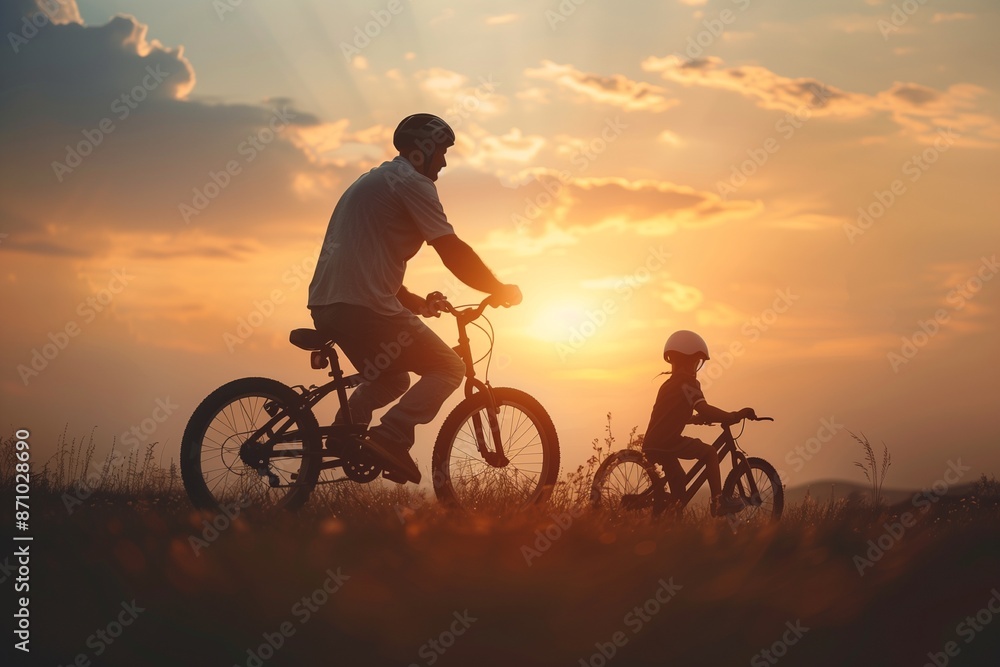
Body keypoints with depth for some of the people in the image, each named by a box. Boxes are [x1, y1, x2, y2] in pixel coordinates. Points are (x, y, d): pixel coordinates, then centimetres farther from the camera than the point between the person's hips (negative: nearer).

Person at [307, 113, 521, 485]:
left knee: (392, 379, 27)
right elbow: (453, 252, -11)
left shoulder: (376, 180, 26)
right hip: (363, 306, -10)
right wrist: (500, 290, 0)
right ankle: (391, 437, -16)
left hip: (326, 306, 10)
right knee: (448, 369, 0)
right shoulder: (412, 182, -5)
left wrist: (414, 302, 29)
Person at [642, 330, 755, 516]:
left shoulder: (670, 384, 23)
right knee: (710, 453, 2)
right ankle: (718, 501, -4)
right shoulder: (687, 383, -7)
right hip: (667, 443, -9)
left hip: (652, 444, 9)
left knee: (678, 479, 24)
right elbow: (704, 409, -21)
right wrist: (735, 416, -17)